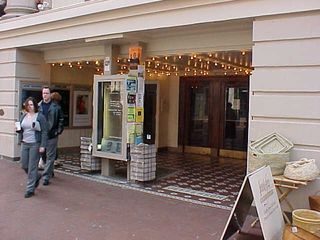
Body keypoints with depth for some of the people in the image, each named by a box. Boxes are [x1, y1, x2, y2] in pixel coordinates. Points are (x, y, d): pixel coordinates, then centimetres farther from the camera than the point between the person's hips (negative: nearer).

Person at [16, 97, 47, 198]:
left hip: (35, 144, -6)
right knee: (24, 165, 11)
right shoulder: (23, 116, 10)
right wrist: (18, 129, -4)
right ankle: (37, 177, 39)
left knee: (32, 167, -3)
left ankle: (30, 189, 8)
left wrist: (42, 146, -15)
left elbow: (44, 132, -9)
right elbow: (20, 129, 20)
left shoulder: (40, 117, -7)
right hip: (24, 144, 6)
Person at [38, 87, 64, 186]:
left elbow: (61, 120, 1)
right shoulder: (38, 106, 6)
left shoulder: (56, 107, -2)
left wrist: (59, 130, -6)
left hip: (52, 135, -4)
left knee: (50, 157, -2)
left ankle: (46, 177, 2)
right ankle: (50, 172, 33)